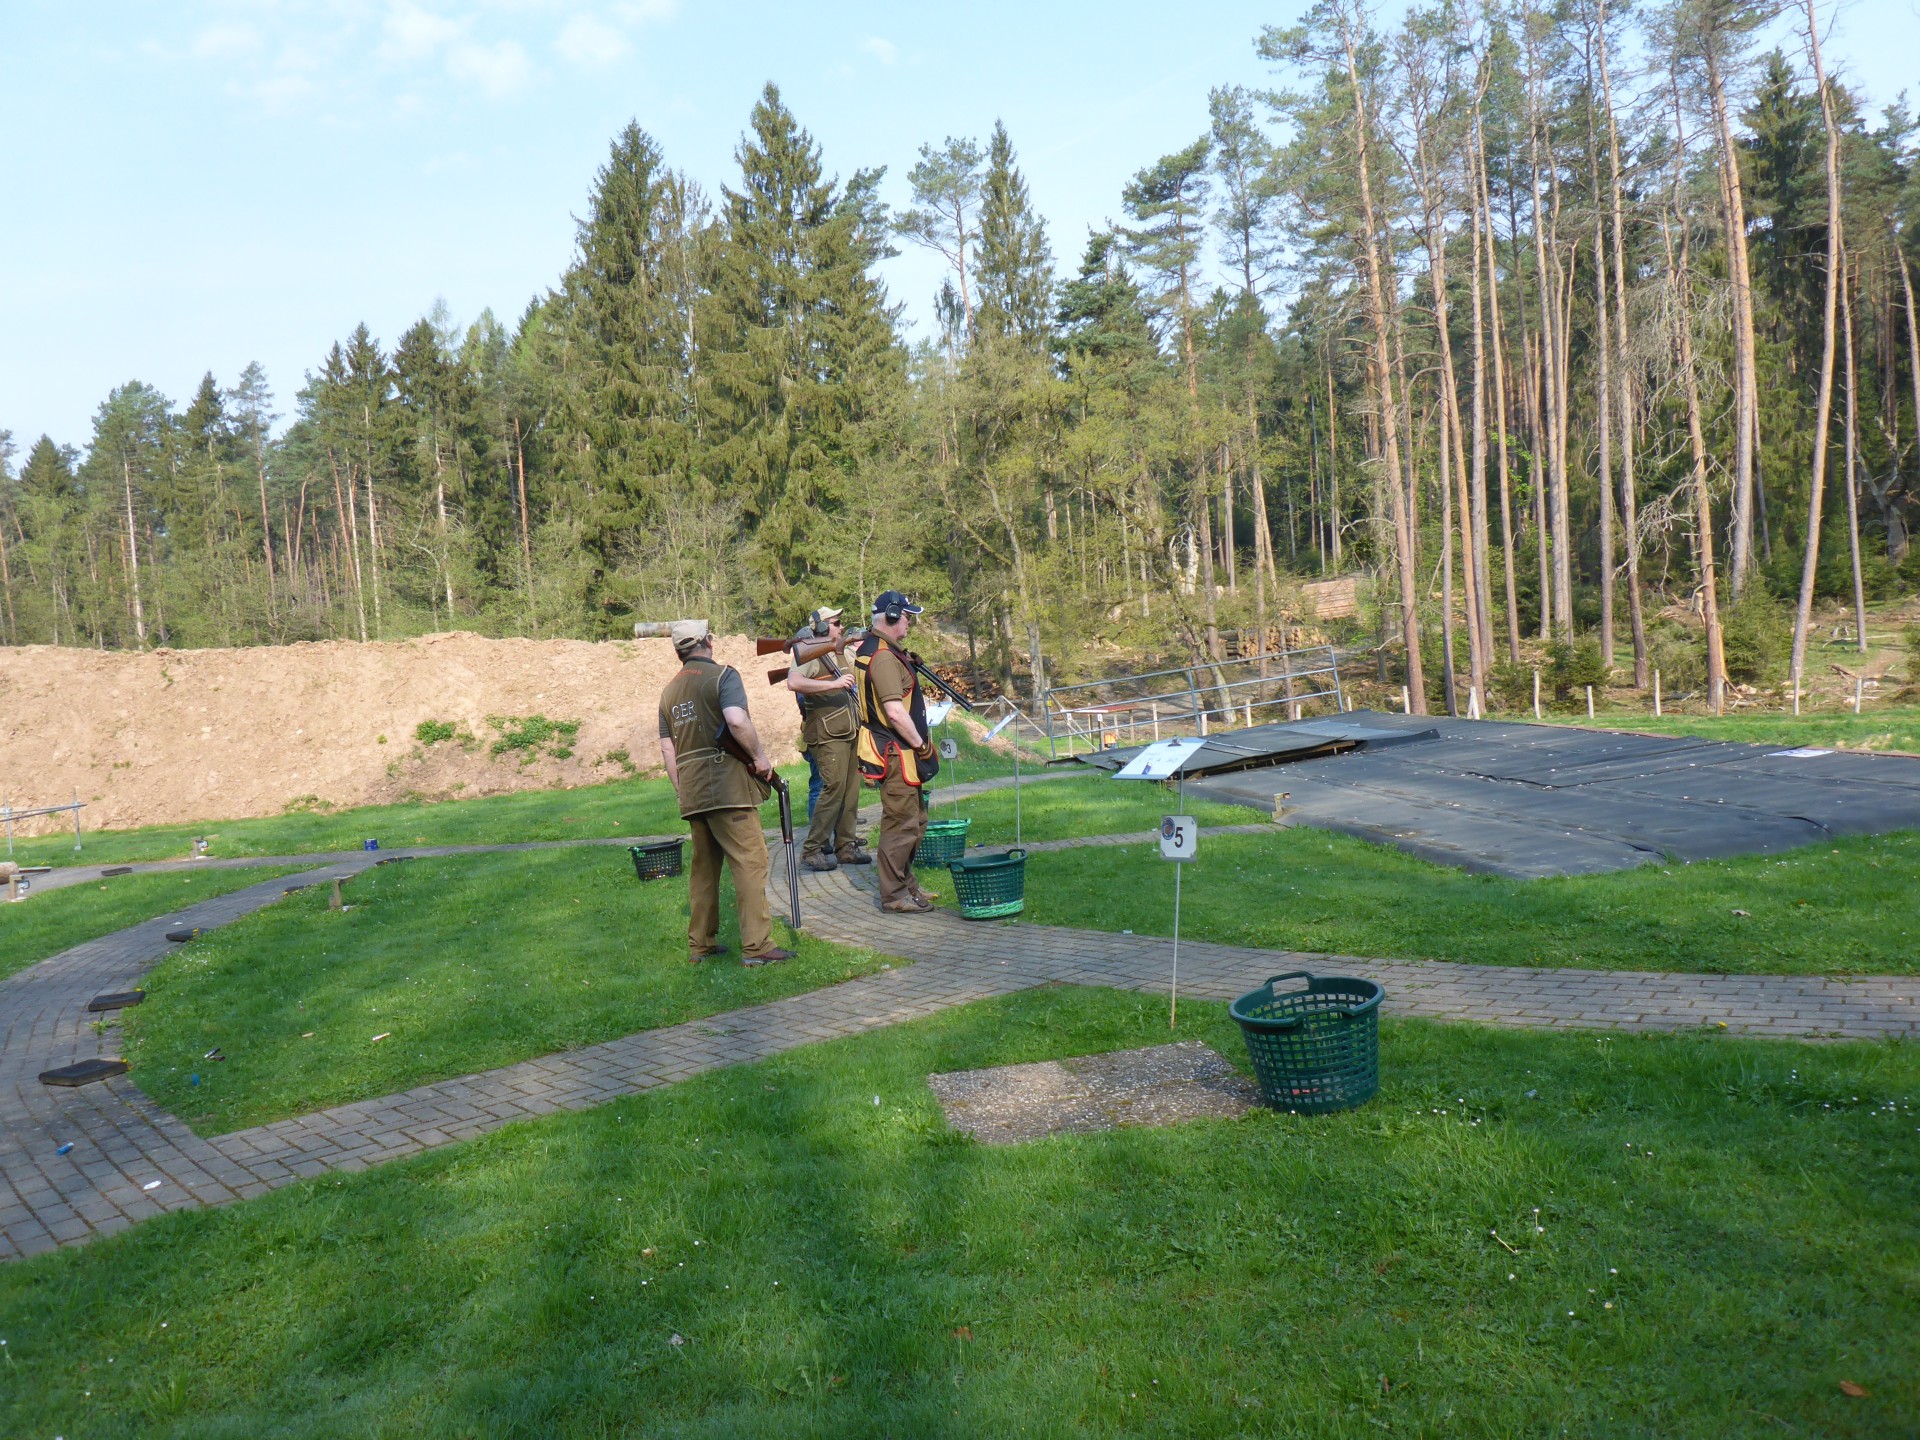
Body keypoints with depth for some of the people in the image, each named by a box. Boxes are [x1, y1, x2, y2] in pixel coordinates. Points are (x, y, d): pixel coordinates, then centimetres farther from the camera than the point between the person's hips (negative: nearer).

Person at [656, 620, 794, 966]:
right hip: (728, 787, -7)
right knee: (750, 862, -5)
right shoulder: (723, 675, -4)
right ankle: (756, 946, -8)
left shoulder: (670, 690, 16)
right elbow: (737, 720, -22)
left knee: (704, 866, 15)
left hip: (691, 793, 7)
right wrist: (760, 756, -10)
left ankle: (700, 944, 21)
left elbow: (667, 748, 16)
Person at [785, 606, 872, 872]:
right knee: (833, 789, -13)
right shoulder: (812, 657, -10)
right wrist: (833, 683, -33)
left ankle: (846, 846, 15)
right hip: (827, 736, -9)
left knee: (851, 791, 8)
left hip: (848, 733, 9)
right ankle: (812, 850, -7)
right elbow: (793, 682, -30)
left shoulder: (836, 656, 18)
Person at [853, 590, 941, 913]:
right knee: (901, 824, -5)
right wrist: (920, 744, -15)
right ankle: (894, 895, 3)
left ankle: (906, 884, 29)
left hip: (901, 753, 11)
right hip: (895, 753, -11)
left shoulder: (871, 648, 13)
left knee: (915, 821, 18)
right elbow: (894, 711, -24)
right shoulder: (883, 656, -20)